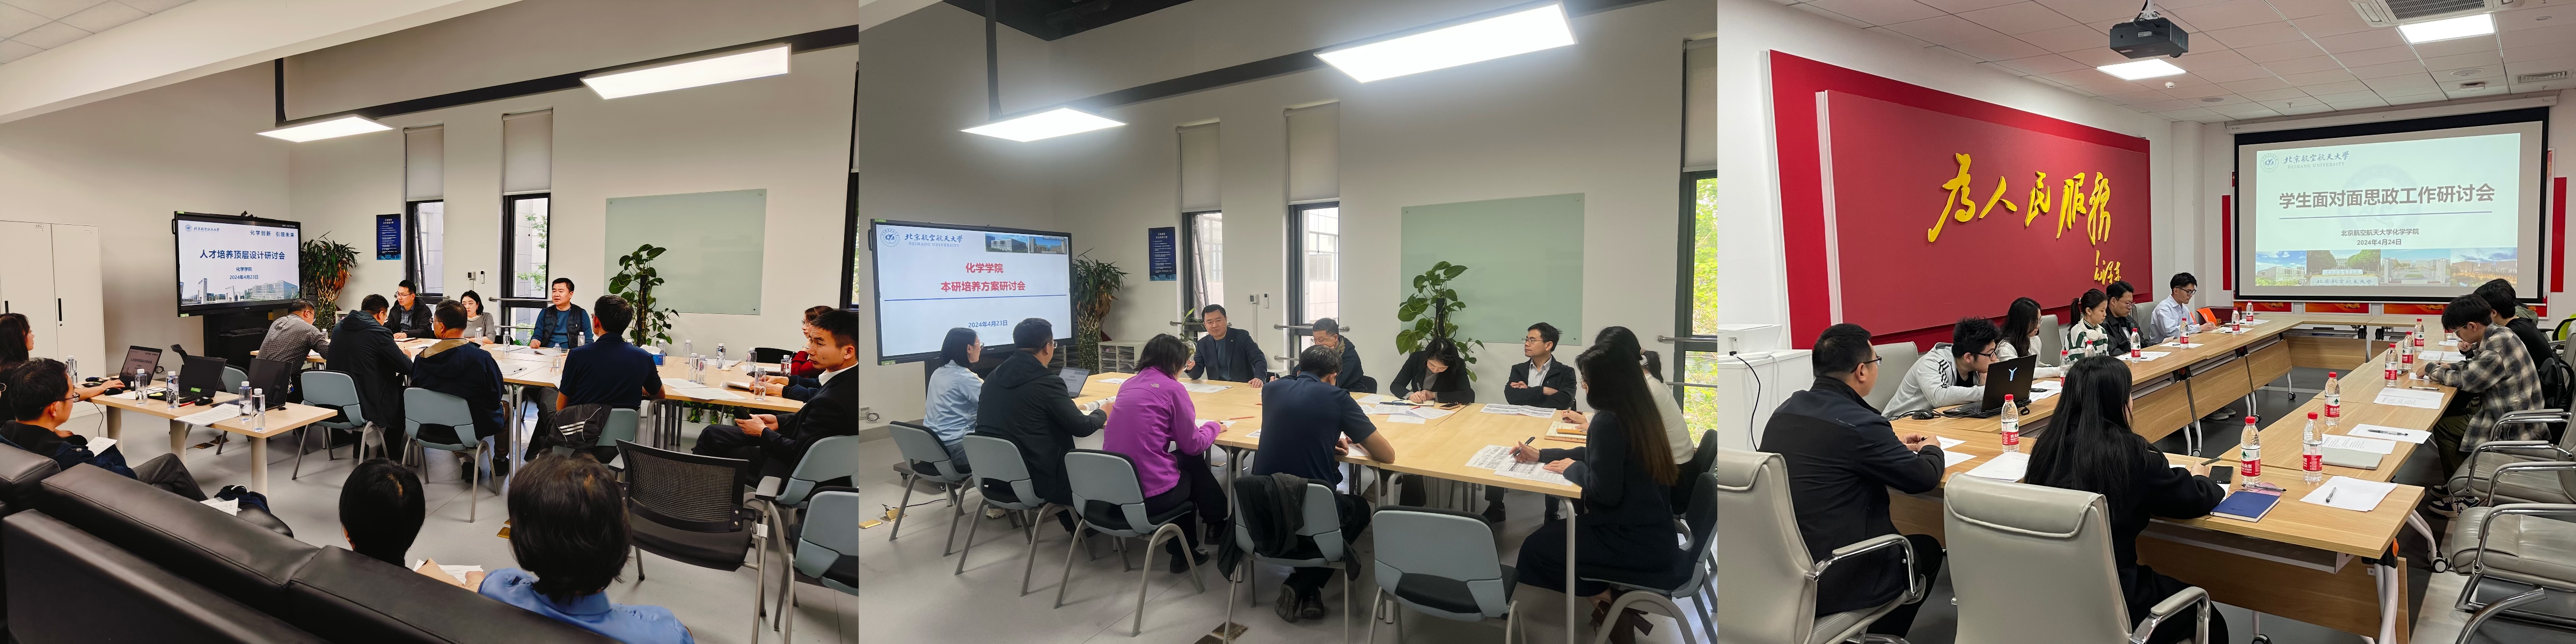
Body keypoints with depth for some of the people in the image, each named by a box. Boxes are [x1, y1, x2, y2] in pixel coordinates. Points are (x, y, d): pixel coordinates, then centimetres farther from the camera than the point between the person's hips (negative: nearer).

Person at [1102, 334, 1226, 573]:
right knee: (1194, 465, 21)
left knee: (1184, 460, 27)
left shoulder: (1128, 385, 13)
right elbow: (1193, 445, -2)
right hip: (1149, 495, -6)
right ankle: (1219, 524, 40)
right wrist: (1213, 427, 17)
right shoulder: (1172, 389, -7)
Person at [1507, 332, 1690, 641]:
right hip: (1653, 534, 9)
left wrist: (1573, 469, -6)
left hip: (1639, 547, -9)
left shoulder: (1608, 421, -23)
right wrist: (1541, 455, 16)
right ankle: (1616, 598, 19)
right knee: (1555, 531, 21)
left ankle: (1604, 598, 13)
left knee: (1536, 548, 3)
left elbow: (1605, 492, -24)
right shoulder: (1639, 412, 5)